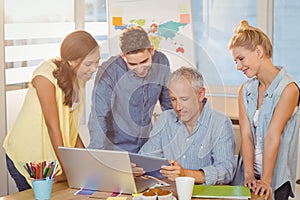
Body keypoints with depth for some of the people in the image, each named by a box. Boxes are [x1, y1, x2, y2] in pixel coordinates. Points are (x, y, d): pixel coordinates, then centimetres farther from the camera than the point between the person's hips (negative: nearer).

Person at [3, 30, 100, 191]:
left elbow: (70, 124, 6)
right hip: (26, 158, -6)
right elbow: (52, 125, -23)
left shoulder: (78, 78, 2)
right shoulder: (46, 76, -22)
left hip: (54, 155, 7)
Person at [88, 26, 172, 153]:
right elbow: (98, 117, -23)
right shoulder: (108, 73, -22)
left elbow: (169, 103, 8)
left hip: (148, 145, 6)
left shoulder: (161, 62, -8)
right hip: (115, 147, -6)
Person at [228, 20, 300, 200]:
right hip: (248, 174, 4)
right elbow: (246, 135, -2)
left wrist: (265, 181, -18)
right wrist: (249, 176, -13)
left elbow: (272, 136, -17)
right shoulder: (245, 90, 7)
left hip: (277, 178, -4)